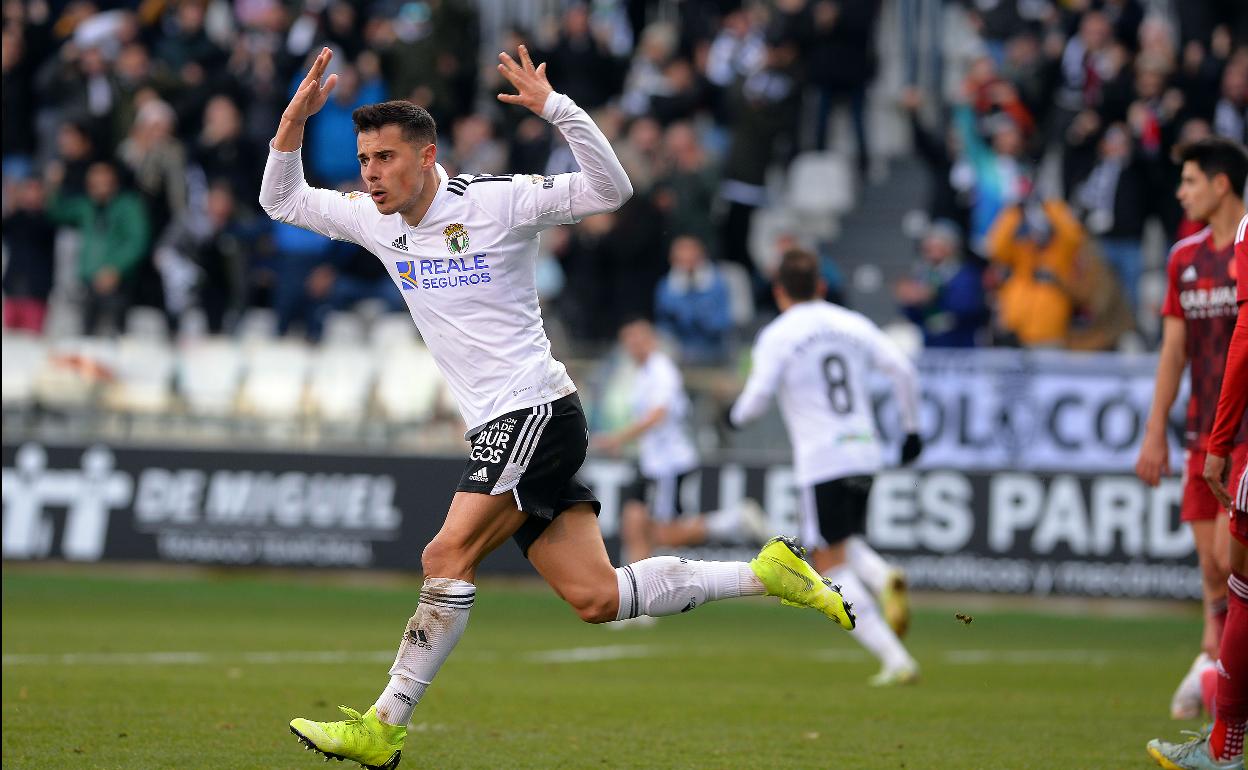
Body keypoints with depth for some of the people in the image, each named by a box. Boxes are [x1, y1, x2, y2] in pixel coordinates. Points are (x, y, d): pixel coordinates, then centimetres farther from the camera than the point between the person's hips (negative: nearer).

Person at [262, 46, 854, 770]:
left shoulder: (494, 201, -9)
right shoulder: (377, 221, 11)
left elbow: (610, 190, -15)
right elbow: (282, 199, 20)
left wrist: (555, 107, -26)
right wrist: (295, 120, 4)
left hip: (535, 412, -8)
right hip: (498, 431, 8)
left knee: (447, 558, -17)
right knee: (596, 599, 2)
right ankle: (766, 573, 13)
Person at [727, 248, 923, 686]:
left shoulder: (776, 336, -3)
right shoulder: (854, 324, 10)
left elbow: (757, 398, -9)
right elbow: (903, 370, 2)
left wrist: (736, 416, 14)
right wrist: (911, 428, 12)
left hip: (820, 461, -5)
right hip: (865, 454, 5)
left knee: (833, 568, 0)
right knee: (849, 547, 25)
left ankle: (895, 661, -12)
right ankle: (884, 579, -11)